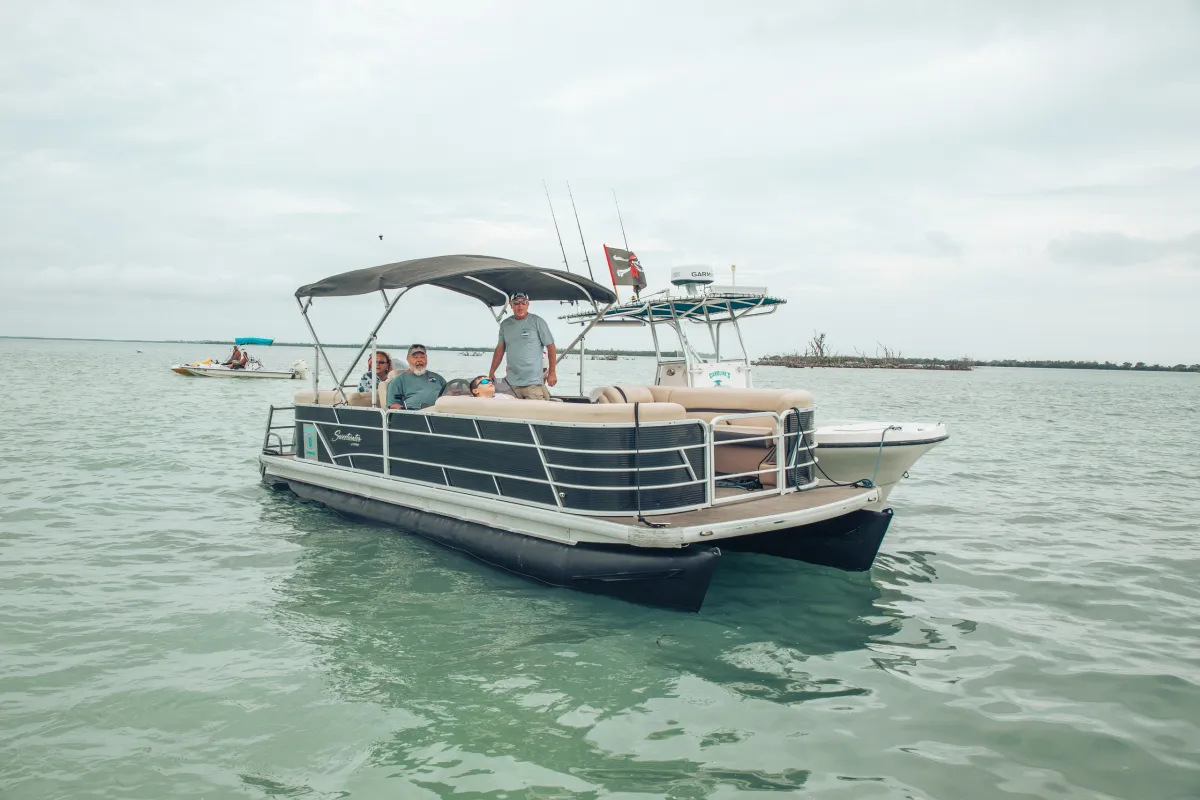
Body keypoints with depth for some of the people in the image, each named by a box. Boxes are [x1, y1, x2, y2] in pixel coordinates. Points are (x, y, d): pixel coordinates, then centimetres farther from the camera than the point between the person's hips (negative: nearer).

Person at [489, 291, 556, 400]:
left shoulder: (537, 322, -1)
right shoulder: (505, 324, 12)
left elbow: (550, 346, -1)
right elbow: (500, 349, 18)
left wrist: (552, 373, -4)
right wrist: (491, 372, 14)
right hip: (512, 383, 4)